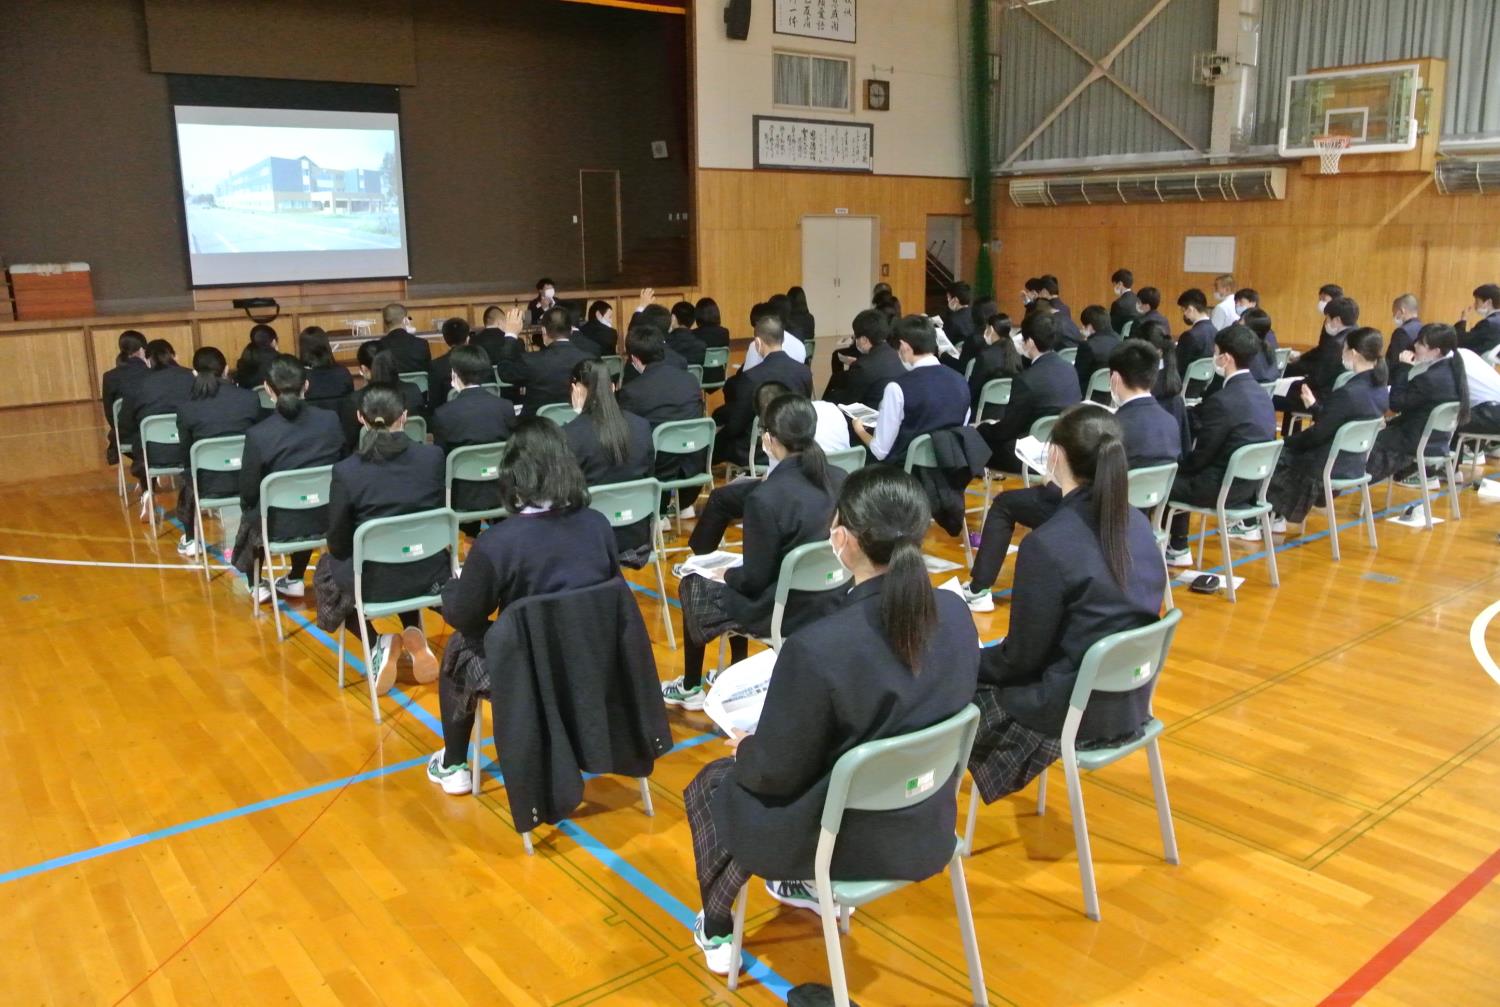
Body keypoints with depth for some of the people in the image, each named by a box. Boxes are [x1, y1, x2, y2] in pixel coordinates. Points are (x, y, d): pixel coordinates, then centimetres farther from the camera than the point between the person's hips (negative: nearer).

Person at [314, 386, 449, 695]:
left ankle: (377, 644, 11)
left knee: (327, 569, 30)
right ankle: (415, 640, 17)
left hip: (375, 582, -2)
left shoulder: (346, 470, -15)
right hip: (429, 572, 3)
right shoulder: (433, 456, -9)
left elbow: (338, 542, -6)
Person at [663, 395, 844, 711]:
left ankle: (690, 688, 36)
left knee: (692, 587, 20)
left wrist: (725, 574, 2)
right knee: (735, 587, 30)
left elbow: (755, 580, -19)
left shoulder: (765, 497, -27)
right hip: (831, 600, 7)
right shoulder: (840, 479, -6)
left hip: (787, 613, -6)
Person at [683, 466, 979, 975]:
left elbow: (775, 774, -20)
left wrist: (747, 748, 3)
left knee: (710, 785, 23)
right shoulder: (956, 615, -12)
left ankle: (716, 930, 41)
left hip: (848, 840, -6)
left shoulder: (816, 647, -33)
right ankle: (814, 888, 48)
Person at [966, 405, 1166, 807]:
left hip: (1076, 713, -8)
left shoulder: (1047, 544, -25)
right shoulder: (1139, 524, -2)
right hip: (1129, 701, 8)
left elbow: (1022, 656, -15)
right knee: (984, 669, 23)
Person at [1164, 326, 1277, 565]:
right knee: (1180, 474, 24)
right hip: (1251, 484, 9)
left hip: (1222, 488, -9)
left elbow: (1201, 456, -15)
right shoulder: (1262, 395, 5)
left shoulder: (1222, 401, -22)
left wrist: (1176, 467, 5)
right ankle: (1176, 547, 28)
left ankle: (1177, 549, 20)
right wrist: (1180, 466, 16)